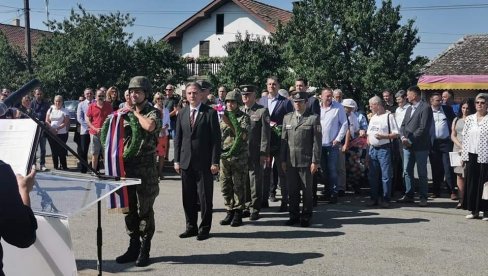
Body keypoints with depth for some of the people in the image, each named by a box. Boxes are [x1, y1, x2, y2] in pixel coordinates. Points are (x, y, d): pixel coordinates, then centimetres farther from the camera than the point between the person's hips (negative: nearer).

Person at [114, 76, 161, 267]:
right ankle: (133, 247, 22)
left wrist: (136, 113, -10)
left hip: (146, 167, -5)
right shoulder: (126, 114, 13)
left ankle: (144, 250, 10)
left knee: (145, 211, 1)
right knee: (129, 209, 11)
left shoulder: (153, 112, -3)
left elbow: (150, 126, -26)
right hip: (127, 166, 5)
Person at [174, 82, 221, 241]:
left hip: (204, 162, -4)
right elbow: (178, 138, 12)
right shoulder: (182, 114, 10)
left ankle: (204, 228, 14)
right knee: (188, 197, 10)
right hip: (186, 162, 4)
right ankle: (191, 227, 22)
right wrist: (177, 160, 5)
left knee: (205, 197, 3)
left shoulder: (210, 113, -3)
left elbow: (216, 138, -6)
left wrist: (215, 162, -11)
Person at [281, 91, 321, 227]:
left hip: (306, 161, -3)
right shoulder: (287, 118, 11)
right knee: (292, 190, 10)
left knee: (307, 190, 6)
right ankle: (294, 216, 22)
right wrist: (283, 160, 6)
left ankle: (306, 217, 17)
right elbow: (284, 139, 10)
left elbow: (317, 141, -5)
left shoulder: (313, 118, -2)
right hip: (290, 161, 4)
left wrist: (315, 161, -10)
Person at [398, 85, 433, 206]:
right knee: (407, 171, 10)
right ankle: (409, 195, 19)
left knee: (422, 173, 1)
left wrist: (411, 140, -15)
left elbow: (423, 128, -17)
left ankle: (423, 197, 8)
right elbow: (403, 125, 14)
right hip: (407, 145, 7)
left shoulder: (425, 108, -10)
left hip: (420, 146, -7)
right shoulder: (409, 108, 16)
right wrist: (403, 137, -4)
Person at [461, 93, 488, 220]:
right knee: (471, 183, 6)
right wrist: (463, 155, 6)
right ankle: (474, 210, 15)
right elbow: (465, 138, 10)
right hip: (471, 155, 4)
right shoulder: (469, 119, 10)